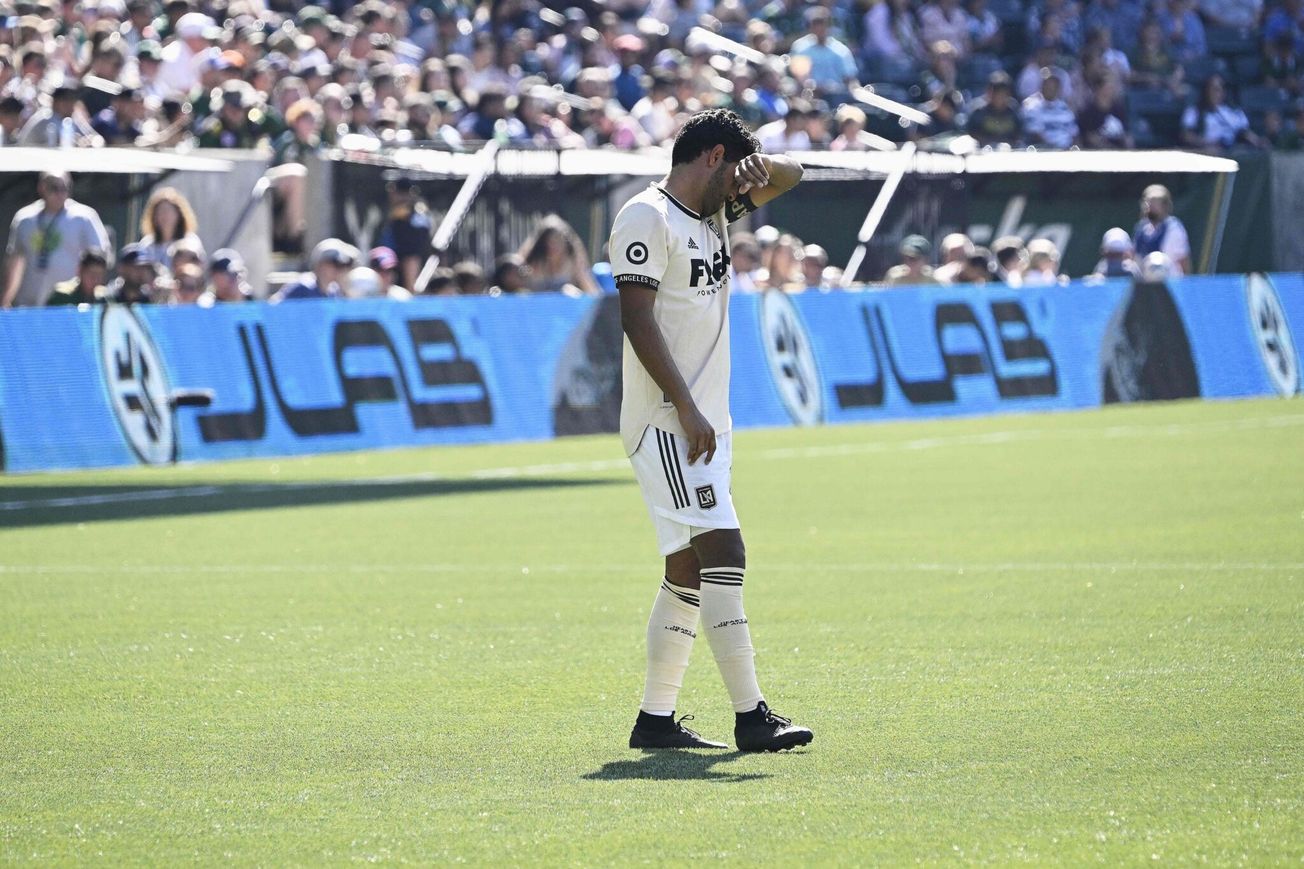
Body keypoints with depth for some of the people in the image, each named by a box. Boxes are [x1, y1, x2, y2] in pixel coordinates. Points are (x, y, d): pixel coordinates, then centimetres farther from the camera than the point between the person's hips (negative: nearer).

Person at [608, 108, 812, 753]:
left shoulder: (713, 214, 17)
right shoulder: (648, 218, -9)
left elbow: (790, 176, 28)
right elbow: (638, 319, -17)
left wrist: (761, 164, 3)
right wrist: (686, 408, -22)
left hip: (703, 423, 10)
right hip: (665, 424, -10)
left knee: (689, 569, 9)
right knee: (722, 552, -16)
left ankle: (656, 719, 14)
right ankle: (751, 717, -20)